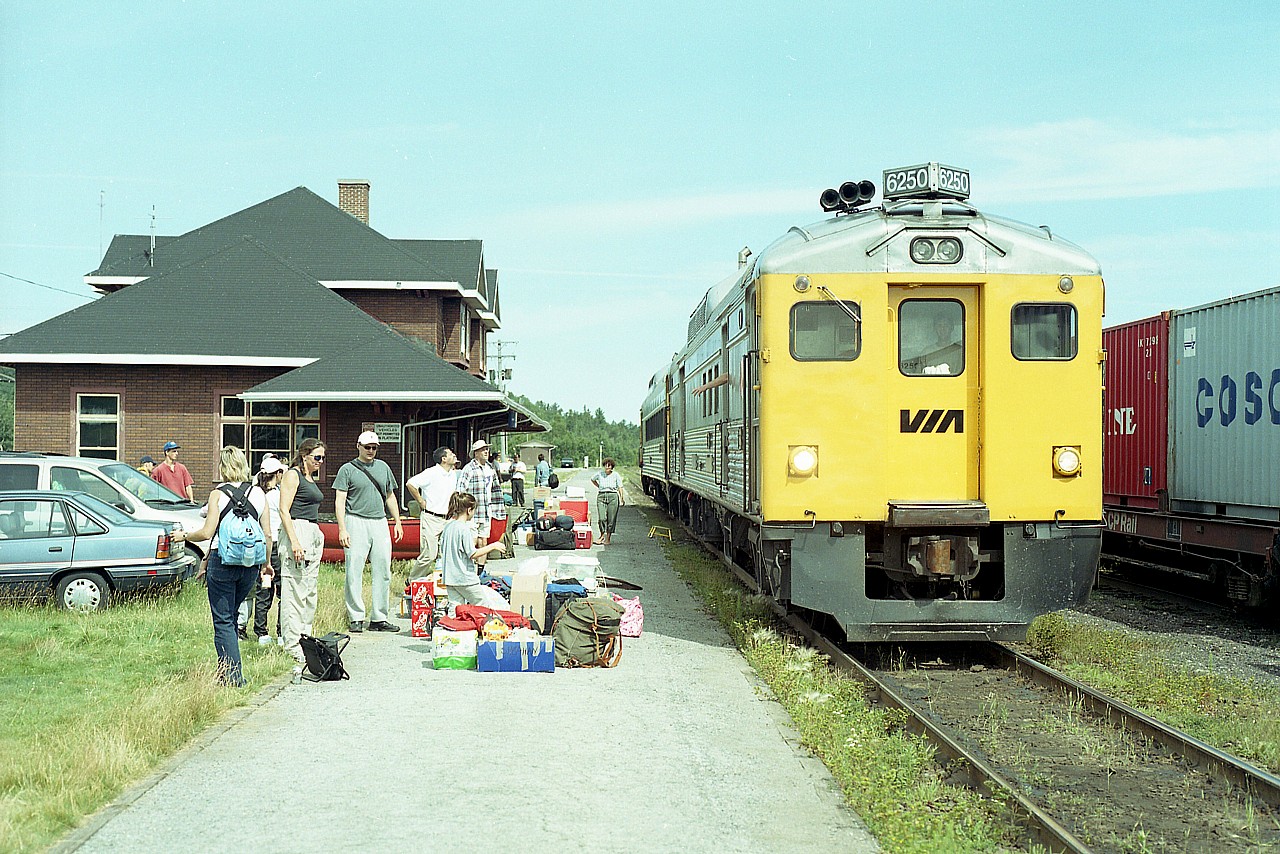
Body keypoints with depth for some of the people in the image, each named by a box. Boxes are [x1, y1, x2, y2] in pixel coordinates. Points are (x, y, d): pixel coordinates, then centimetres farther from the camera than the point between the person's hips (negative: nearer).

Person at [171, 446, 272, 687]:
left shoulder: (218, 494, -7)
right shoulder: (258, 493, 5)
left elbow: (207, 532, -10)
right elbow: (267, 534, 5)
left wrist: (184, 536, 8)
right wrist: (265, 563, 18)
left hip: (223, 560, -5)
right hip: (250, 563, 5)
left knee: (223, 621, 2)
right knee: (230, 617, 20)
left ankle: (232, 676, -3)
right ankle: (229, 669, 22)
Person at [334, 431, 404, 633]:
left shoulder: (383, 467, 16)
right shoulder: (348, 469, 1)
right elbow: (340, 500, -4)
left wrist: (398, 522, 16)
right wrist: (342, 529, -13)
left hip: (380, 523, 5)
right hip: (356, 522, -5)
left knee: (383, 573, 3)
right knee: (354, 573, -4)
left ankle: (379, 618, 10)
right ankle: (356, 618, 3)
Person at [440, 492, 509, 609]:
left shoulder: (448, 526, 8)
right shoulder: (464, 529, -16)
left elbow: (442, 550, 17)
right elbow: (473, 554, -17)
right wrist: (492, 546, -9)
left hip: (449, 578, 8)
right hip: (464, 578, -8)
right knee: (486, 606, 3)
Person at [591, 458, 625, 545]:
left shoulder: (616, 475, 1)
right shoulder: (599, 474, 6)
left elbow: (620, 488, 1)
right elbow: (592, 480, 26)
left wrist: (621, 500, -6)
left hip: (613, 496, -1)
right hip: (601, 496, 1)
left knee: (611, 519, 0)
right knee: (601, 518, -9)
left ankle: (608, 538, 9)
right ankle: (602, 535, 12)